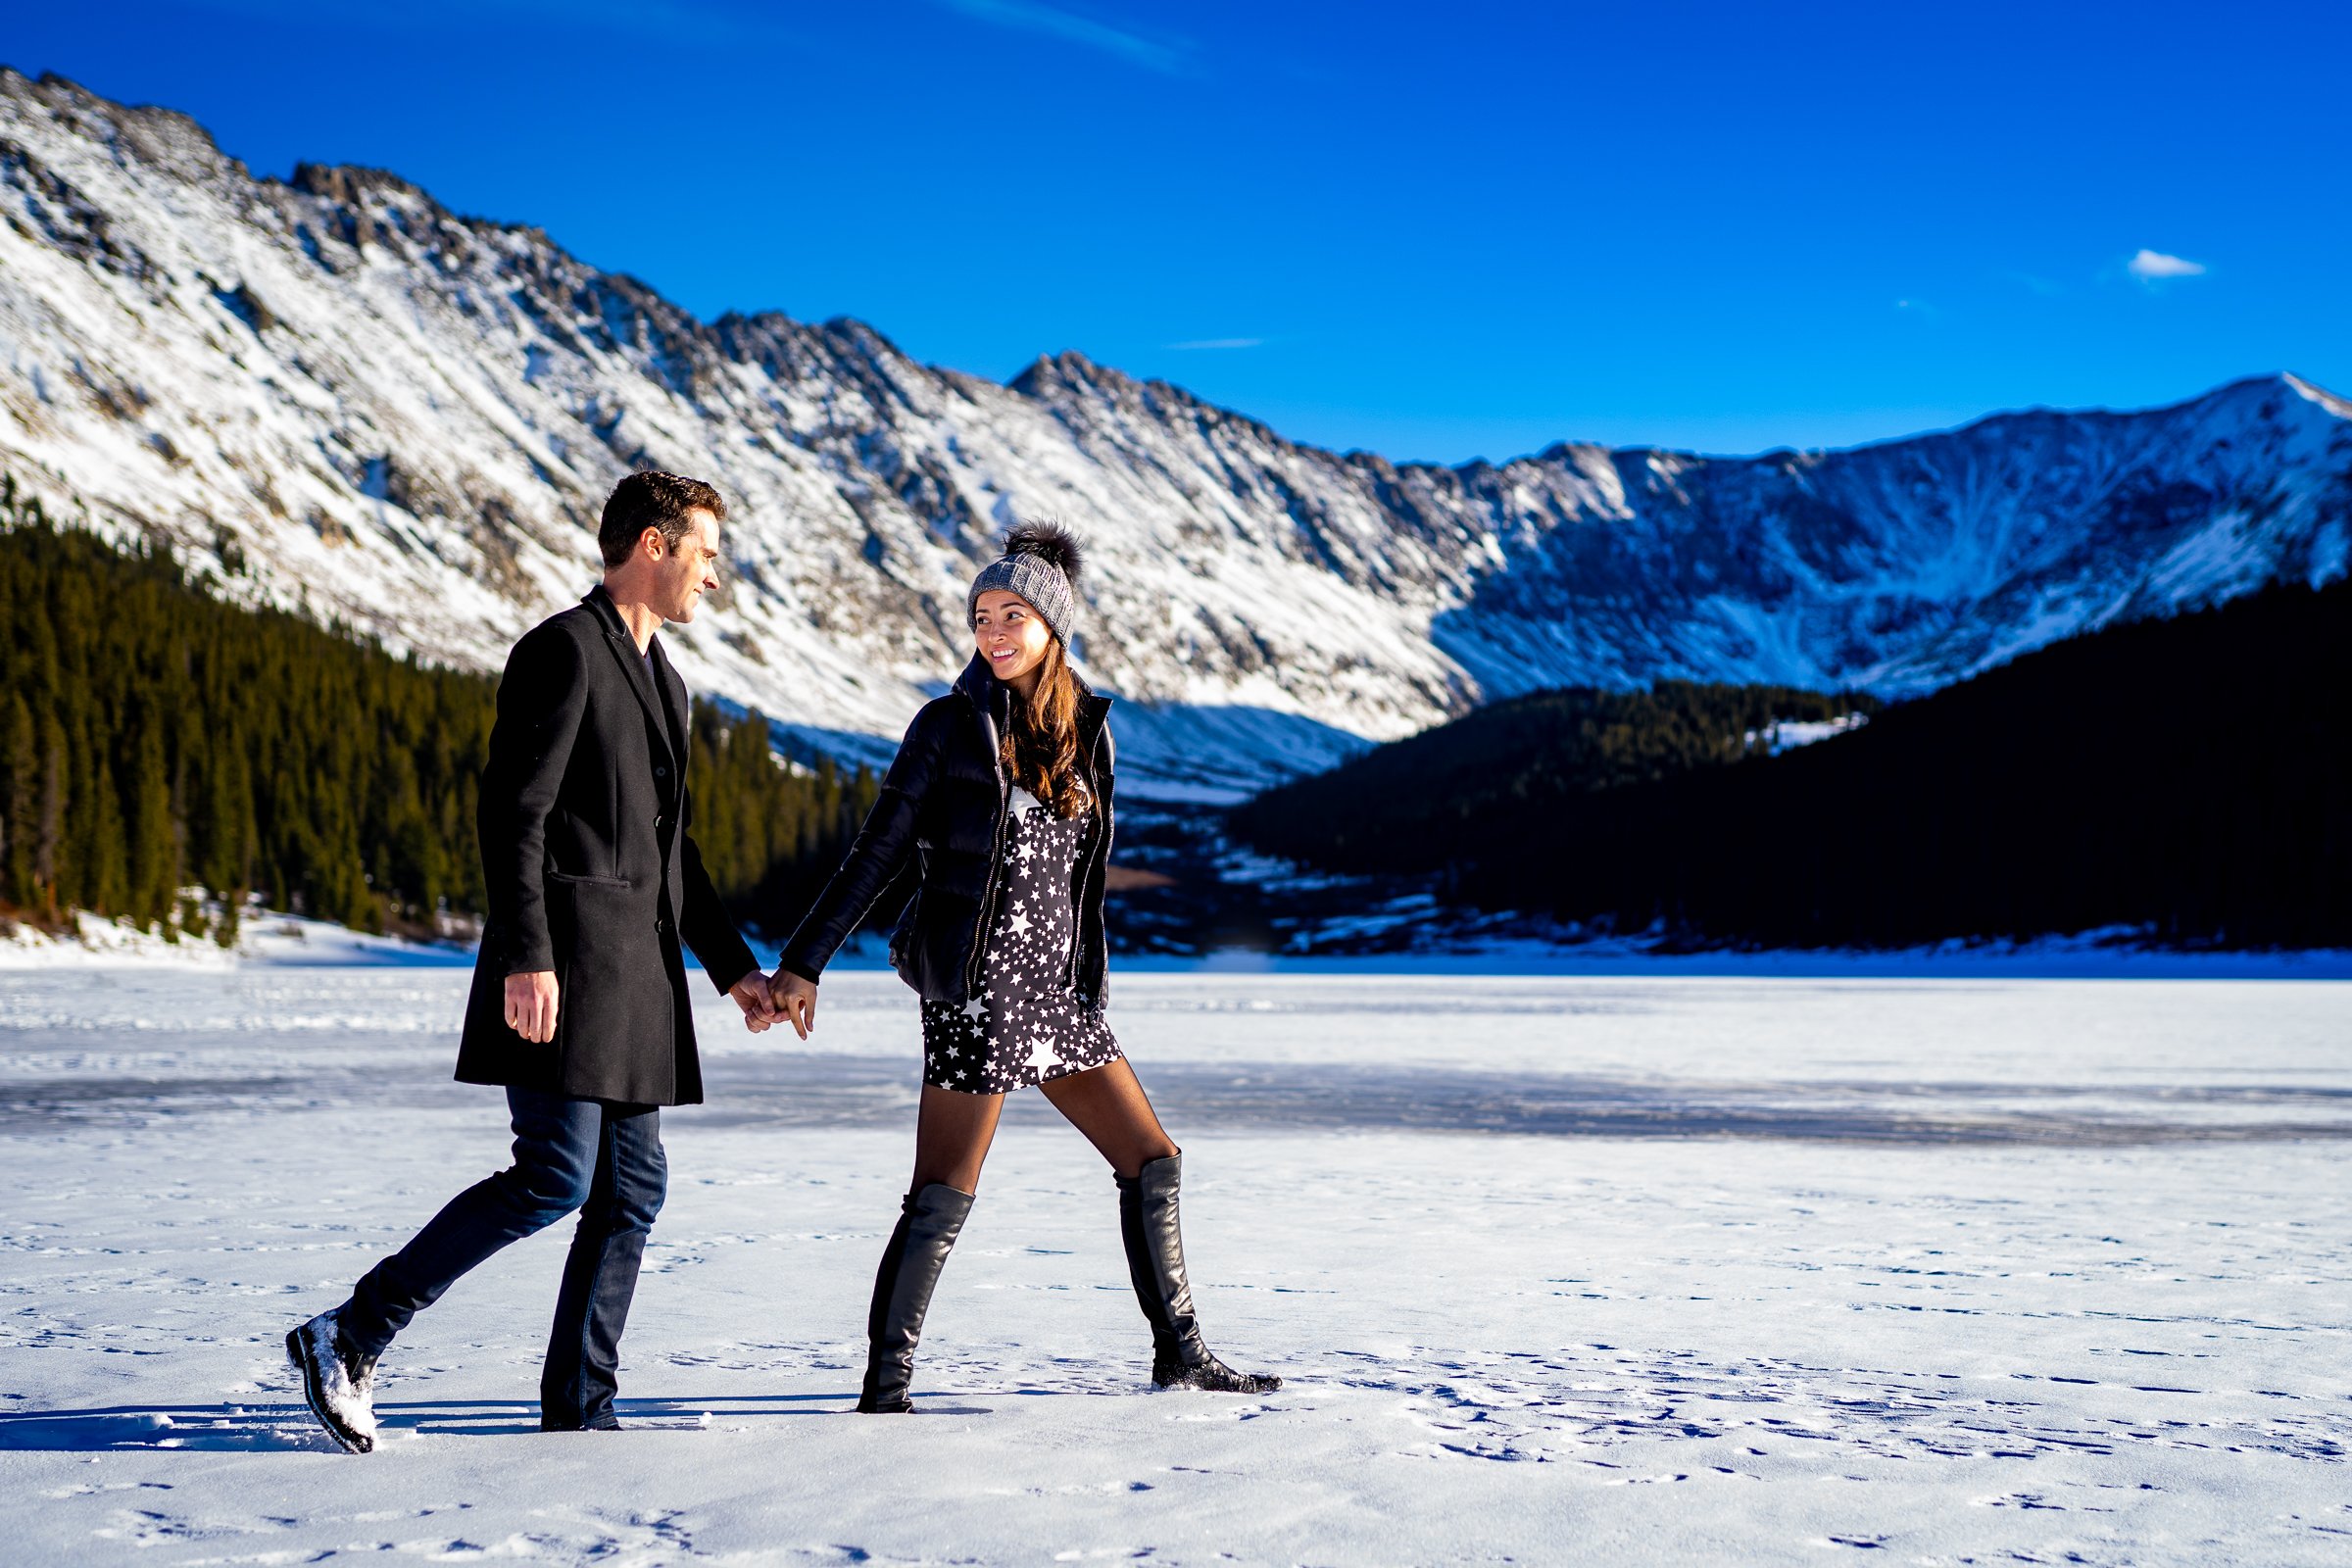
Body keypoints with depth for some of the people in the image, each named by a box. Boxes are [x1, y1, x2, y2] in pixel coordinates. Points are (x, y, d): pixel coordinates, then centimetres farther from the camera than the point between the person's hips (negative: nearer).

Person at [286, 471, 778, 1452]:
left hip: (635, 965, 9)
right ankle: (348, 1339, -5)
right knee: (556, 1177, -13)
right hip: (563, 955, -9)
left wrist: (733, 967, 22)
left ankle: (576, 1415, 11)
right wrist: (525, 957, -23)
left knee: (631, 1189, 6)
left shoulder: (662, 683, 22)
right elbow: (512, 812, -16)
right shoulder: (563, 649, -7)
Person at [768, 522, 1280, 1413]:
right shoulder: (952, 724, -5)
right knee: (941, 1203, -6)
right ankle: (884, 1388, 5)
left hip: (1058, 989, 6)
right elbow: (878, 853, -5)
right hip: (975, 991, -6)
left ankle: (1179, 1356, 22)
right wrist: (803, 963, -9)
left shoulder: (1087, 727, 10)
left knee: (1153, 1164, 10)